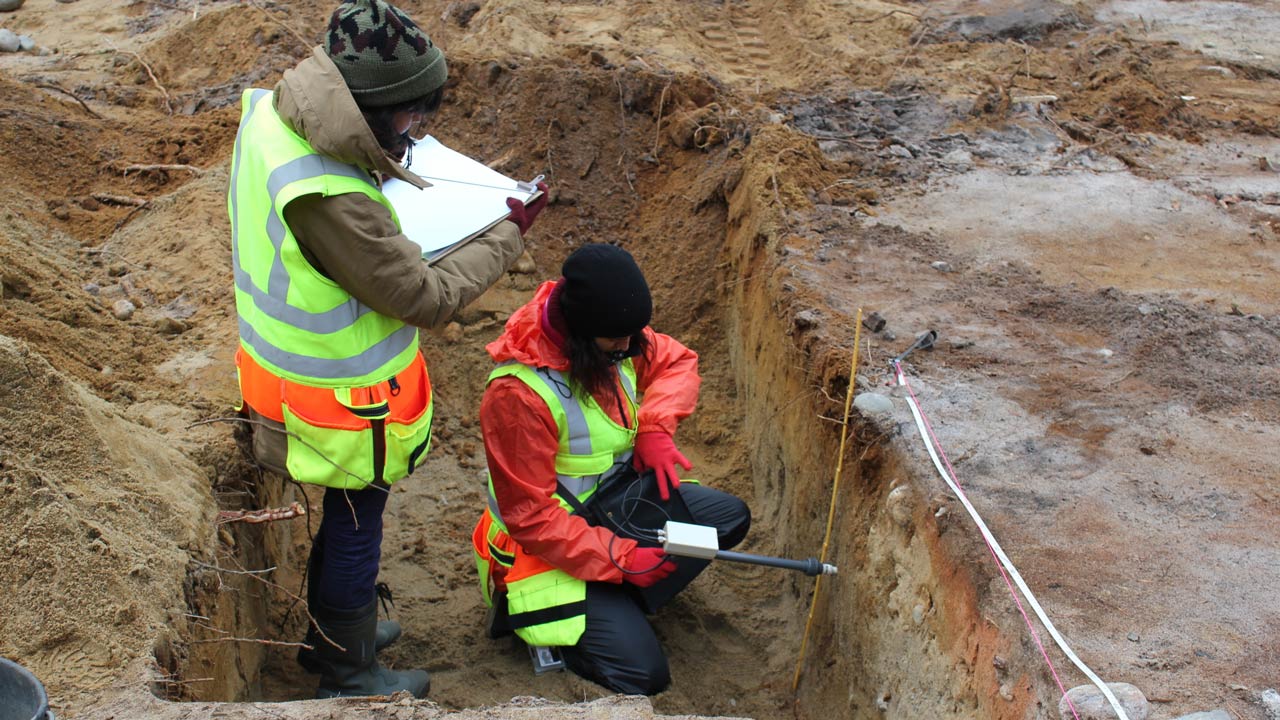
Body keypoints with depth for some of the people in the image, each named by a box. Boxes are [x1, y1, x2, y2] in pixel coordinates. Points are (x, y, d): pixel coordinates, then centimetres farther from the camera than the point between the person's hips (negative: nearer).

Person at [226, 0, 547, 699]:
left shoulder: (270, 115, -11)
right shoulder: (331, 201, -38)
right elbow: (428, 298, -25)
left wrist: (383, 162, -1)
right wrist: (509, 235, -14)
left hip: (289, 369, 8)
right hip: (345, 404, -8)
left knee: (345, 516, 28)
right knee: (356, 527, 14)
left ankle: (330, 633, 51)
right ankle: (349, 676, 37)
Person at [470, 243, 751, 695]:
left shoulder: (615, 336, -11)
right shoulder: (518, 394, -32)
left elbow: (676, 361, 5)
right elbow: (530, 515, -27)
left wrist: (655, 427, -15)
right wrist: (620, 557, -28)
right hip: (551, 545, -8)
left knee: (730, 517, 6)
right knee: (643, 672, -16)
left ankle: (623, 600, 5)